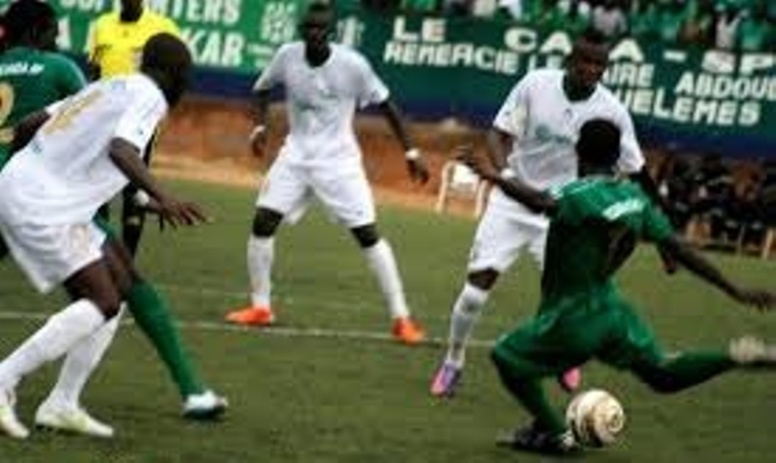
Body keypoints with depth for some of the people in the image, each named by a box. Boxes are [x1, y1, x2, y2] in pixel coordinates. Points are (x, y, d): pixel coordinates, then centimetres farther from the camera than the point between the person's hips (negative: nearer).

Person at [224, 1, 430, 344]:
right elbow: (262, 89, 11)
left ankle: (401, 318, -2)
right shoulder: (287, 56, -8)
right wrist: (260, 127, -6)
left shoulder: (352, 65, -16)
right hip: (296, 154, 3)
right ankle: (260, 307, 10)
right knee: (263, 220, -6)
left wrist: (411, 153, -6)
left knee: (368, 234, -8)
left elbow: (385, 106, -6)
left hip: (338, 159, -3)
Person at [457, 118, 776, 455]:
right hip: (612, 309, 7)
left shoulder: (580, 196, -22)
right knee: (662, 374, 22)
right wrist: (735, 291, 8)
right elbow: (680, 250, 2)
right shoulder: (634, 197, 0)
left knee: (508, 358, 9)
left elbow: (543, 202, -46)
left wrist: (495, 178, -57)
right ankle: (735, 357, 7)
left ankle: (554, 433, 9)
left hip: (574, 319, -7)